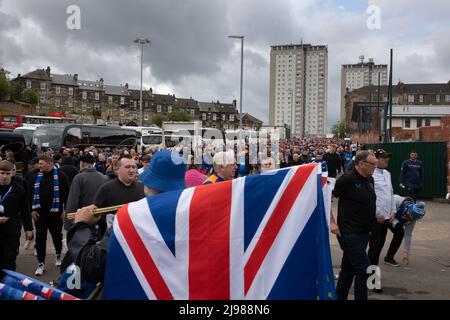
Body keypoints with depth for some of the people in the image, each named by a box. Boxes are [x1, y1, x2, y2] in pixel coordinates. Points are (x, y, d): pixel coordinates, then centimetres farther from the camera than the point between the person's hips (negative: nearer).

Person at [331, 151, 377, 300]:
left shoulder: (370, 180, 9)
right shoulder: (347, 179, -14)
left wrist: (375, 216, 12)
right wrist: (332, 222, -16)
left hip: (363, 232, 8)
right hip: (349, 233, -8)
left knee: (348, 269, 15)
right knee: (364, 269, -8)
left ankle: (340, 297, 27)